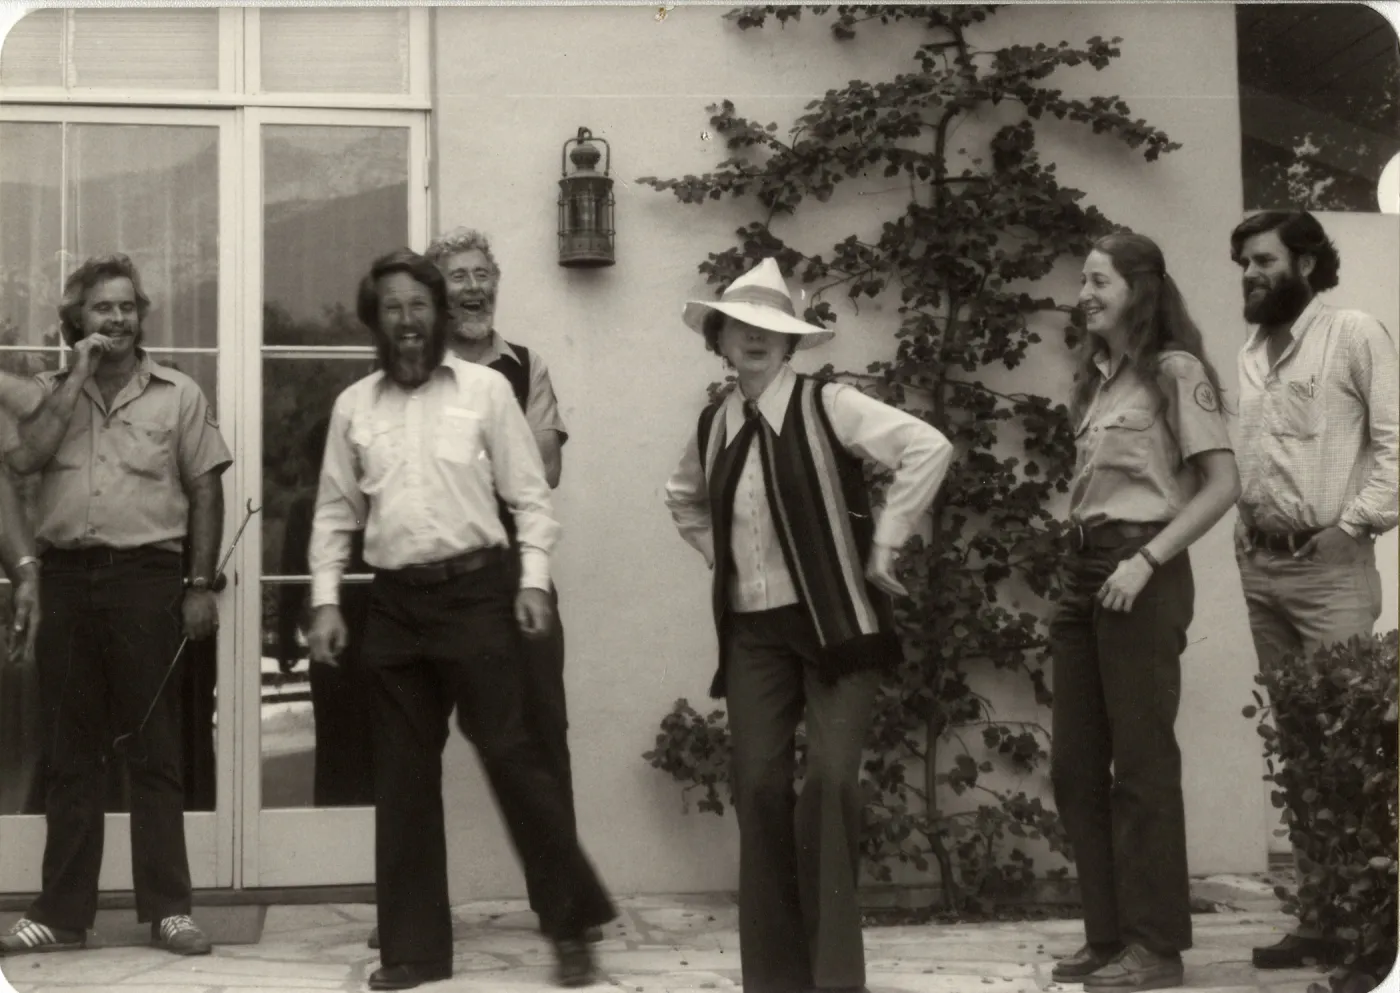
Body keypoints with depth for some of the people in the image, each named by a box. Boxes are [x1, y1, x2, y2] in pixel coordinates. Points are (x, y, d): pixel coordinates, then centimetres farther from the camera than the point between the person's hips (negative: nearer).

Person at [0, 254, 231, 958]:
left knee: (155, 747, 1)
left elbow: (206, 491, 4)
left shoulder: (179, 395, 5)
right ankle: (63, 912, 14)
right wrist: (77, 379, -7)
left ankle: (167, 908, 7)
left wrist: (201, 586, -3)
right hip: (66, 575, 2)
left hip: (148, 575, -2)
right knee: (69, 750, 7)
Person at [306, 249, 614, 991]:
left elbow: (528, 494, 0)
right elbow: (335, 512, 12)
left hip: (475, 592, -4)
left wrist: (533, 579, -9)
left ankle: (573, 922, 9)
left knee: (510, 754, -5)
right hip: (394, 603, 4)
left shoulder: (485, 388, 1)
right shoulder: (353, 406, 10)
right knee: (403, 775, 8)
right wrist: (325, 601, 4)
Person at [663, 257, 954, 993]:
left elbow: (928, 448, -18)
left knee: (829, 779, -14)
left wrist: (883, 543, -14)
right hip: (753, 630, 5)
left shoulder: (826, 406, -8)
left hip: (834, 621, -5)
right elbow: (683, 500, 29)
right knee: (757, 785, -1)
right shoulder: (714, 427, 9)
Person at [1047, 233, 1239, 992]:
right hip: (1083, 568, 8)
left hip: (1140, 572, -8)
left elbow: (1223, 485, -11)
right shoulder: (1095, 378, 16)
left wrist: (1147, 560, -17)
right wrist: (1083, 561, 4)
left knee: (1141, 762, -2)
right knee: (1075, 765, 8)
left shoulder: (1175, 371, -6)